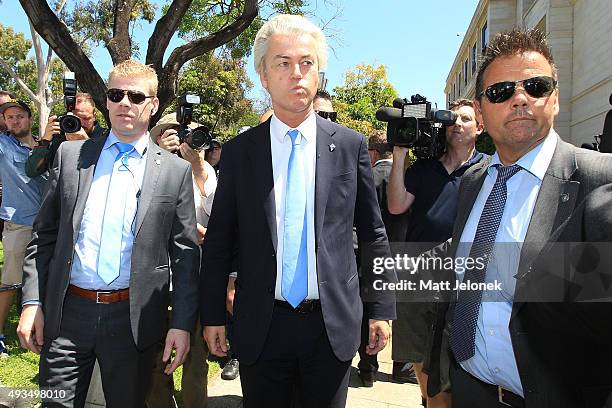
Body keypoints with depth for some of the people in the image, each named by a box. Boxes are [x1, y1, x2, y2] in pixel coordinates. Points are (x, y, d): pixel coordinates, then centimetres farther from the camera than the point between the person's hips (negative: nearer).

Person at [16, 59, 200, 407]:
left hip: (134, 319, -1)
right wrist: (32, 302, 1)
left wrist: (182, 324, -5)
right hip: (67, 313, 1)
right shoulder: (71, 155, 6)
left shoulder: (176, 170, 0)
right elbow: (45, 235, 8)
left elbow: (185, 255, -1)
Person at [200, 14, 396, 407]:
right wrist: (213, 316, 3)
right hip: (260, 328, 0)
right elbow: (218, 242, 3)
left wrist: (382, 308, 3)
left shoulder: (351, 145, -1)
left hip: (333, 326, 0)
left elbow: (373, 234, 4)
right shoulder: (238, 151, -1)